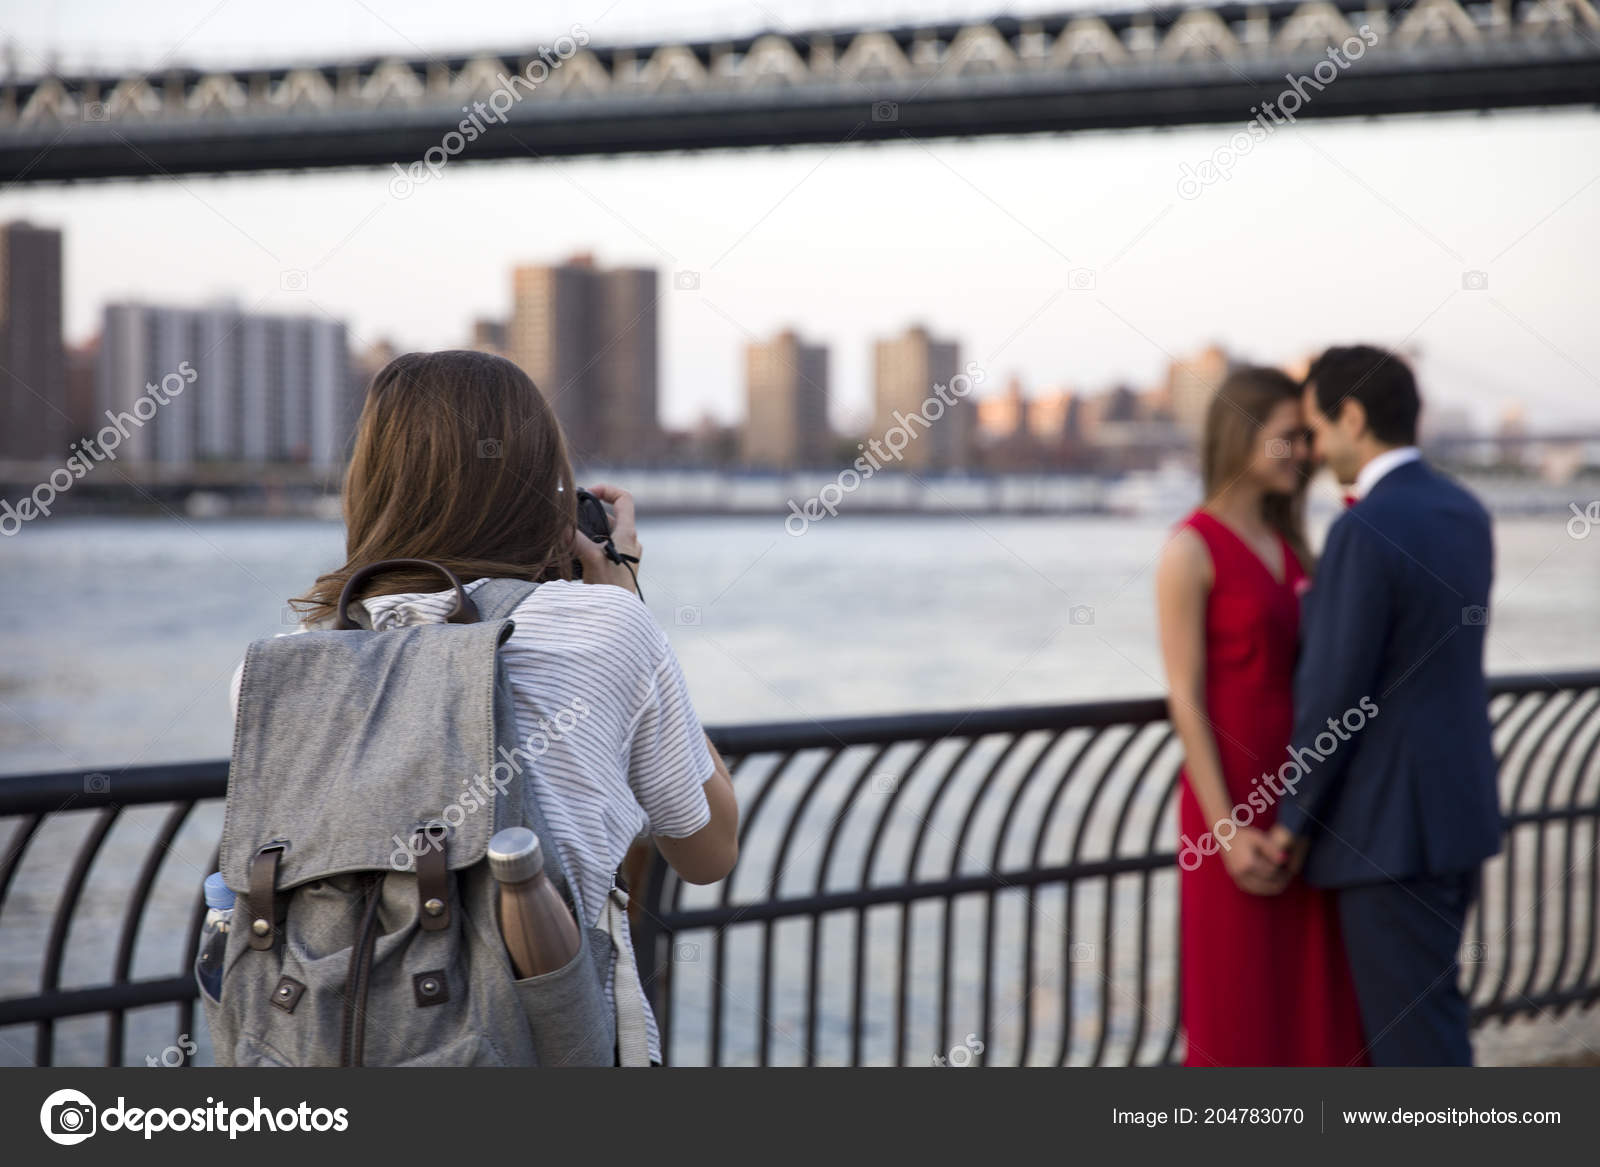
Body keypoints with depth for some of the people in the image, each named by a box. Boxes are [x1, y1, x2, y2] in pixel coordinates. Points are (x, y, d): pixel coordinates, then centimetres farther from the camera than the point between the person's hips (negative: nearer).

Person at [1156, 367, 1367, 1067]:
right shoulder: (1192, 550, -9)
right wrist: (1225, 827, -17)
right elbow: (1186, 700, -13)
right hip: (1236, 801, -7)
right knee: (1236, 1007, 1)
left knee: (1314, 1001, 9)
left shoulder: (1289, 547, 13)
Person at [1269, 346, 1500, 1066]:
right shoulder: (1466, 514, 9)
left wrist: (1297, 818, -8)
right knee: (1422, 1011, 19)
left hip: (1389, 825, -9)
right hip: (1457, 803, 9)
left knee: (1414, 1037, -1)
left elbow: (1336, 695, -20)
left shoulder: (1365, 530, -20)